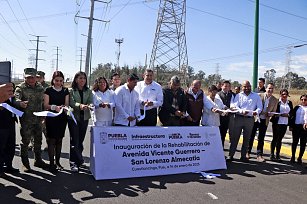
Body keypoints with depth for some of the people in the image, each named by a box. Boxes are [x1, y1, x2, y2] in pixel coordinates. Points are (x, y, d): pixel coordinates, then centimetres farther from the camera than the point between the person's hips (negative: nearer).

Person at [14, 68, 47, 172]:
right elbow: (16, 98, -24)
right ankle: (25, 163, 16)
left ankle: (38, 160, 28)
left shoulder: (40, 88, 7)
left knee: (38, 140, 14)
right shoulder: (21, 87, -7)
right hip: (26, 119, -5)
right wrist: (20, 103, -46)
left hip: (38, 119, 5)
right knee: (25, 141, 3)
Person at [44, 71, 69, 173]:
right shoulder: (48, 90, 0)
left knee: (59, 140, 9)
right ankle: (51, 163, 5)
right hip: (51, 118, -3)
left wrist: (64, 107, -18)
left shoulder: (65, 91, 8)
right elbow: (45, 105, -6)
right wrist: (54, 107, -25)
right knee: (52, 140, -3)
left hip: (62, 118, 3)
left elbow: (67, 103, 5)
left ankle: (57, 162, 19)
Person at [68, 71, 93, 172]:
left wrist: (90, 106, -25)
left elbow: (90, 102, -2)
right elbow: (71, 103, -13)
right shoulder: (71, 90, 0)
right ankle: (74, 163, 2)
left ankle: (77, 161, 26)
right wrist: (80, 105, -32)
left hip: (84, 118, 4)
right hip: (74, 117, -3)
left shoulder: (88, 91, 10)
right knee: (74, 140, -5)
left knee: (80, 140, 11)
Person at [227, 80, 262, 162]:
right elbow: (234, 106, -5)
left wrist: (256, 112, -18)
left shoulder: (256, 96, 11)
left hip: (250, 119, 2)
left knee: (246, 138, 8)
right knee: (234, 137, -1)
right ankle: (231, 155, 6)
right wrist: (241, 111, -24)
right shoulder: (238, 95, 6)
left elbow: (259, 107, 5)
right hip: (239, 118, -1)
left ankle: (243, 156, 18)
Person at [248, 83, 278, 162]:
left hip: (264, 121, 2)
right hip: (255, 119, -2)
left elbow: (274, 111, 9)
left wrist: (270, 114, -12)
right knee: (251, 136, 6)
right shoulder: (259, 95, -5)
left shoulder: (275, 100, 3)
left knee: (261, 138, 5)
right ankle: (248, 152, 20)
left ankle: (259, 155, 13)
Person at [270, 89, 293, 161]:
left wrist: (287, 115, -9)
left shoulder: (290, 103, 10)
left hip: (285, 123, 4)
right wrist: (279, 114, -20)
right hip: (277, 123, -4)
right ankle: (272, 155, 10)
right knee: (275, 138, 2)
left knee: (280, 139, 10)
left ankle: (278, 155, 16)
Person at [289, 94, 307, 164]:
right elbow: (292, 116, 9)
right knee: (294, 142, 8)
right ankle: (293, 157, 17)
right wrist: (291, 126, 3)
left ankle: (300, 158, 14)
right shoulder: (297, 107, 10)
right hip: (296, 127, 2)